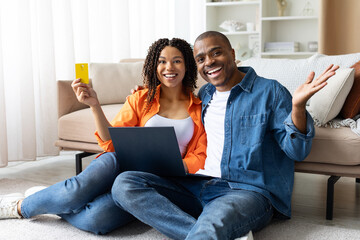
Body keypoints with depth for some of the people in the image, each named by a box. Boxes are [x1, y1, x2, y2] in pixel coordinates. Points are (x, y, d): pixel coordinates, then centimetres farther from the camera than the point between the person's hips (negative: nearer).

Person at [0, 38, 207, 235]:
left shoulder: (199, 109, 6)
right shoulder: (140, 100, 7)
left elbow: (199, 157, 2)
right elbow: (111, 143, 2)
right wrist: (94, 105, -11)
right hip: (124, 164, 1)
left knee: (95, 219, -29)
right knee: (77, 190, -33)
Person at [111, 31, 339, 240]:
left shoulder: (269, 91, 1)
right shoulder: (204, 94, 19)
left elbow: (297, 151, -4)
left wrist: (298, 105, -24)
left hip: (249, 190, -8)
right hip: (200, 185, 9)